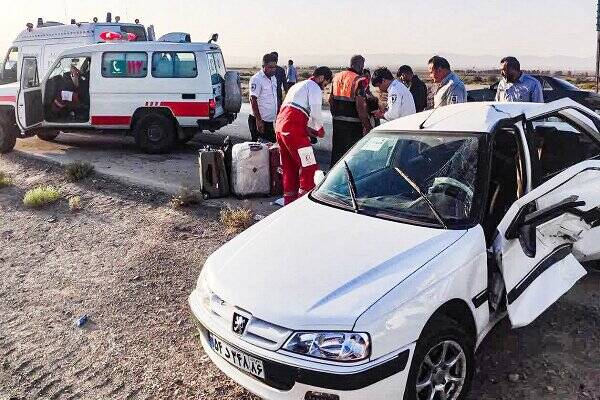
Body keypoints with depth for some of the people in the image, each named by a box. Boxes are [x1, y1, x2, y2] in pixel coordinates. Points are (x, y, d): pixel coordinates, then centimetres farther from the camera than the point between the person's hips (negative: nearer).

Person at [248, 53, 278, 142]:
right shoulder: (256, 79, -14)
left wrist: (277, 115, 19)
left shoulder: (273, 78, 12)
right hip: (259, 120, -8)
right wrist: (258, 120, -23)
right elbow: (253, 100, -18)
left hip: (269, 120, 8)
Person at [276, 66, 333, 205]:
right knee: (309, 167, -7)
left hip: (280, 127, 10)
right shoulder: (314, 87, 2)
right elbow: (316, 112, -11)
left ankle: (289, 200, 22)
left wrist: (309, 129, 21)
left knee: (289, 167, 16)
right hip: (294, 131, -10)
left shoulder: (298, 86, 31)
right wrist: (320, 130, 4)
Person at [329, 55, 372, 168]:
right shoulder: (359, 80, -14)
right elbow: (360, 105, -19)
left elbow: (331, 99, 15)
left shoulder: (337, 76, 8)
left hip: (337, 120, 7)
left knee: (337, 149, 16)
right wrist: (367, 125, -13)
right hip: (352, 123, -7)